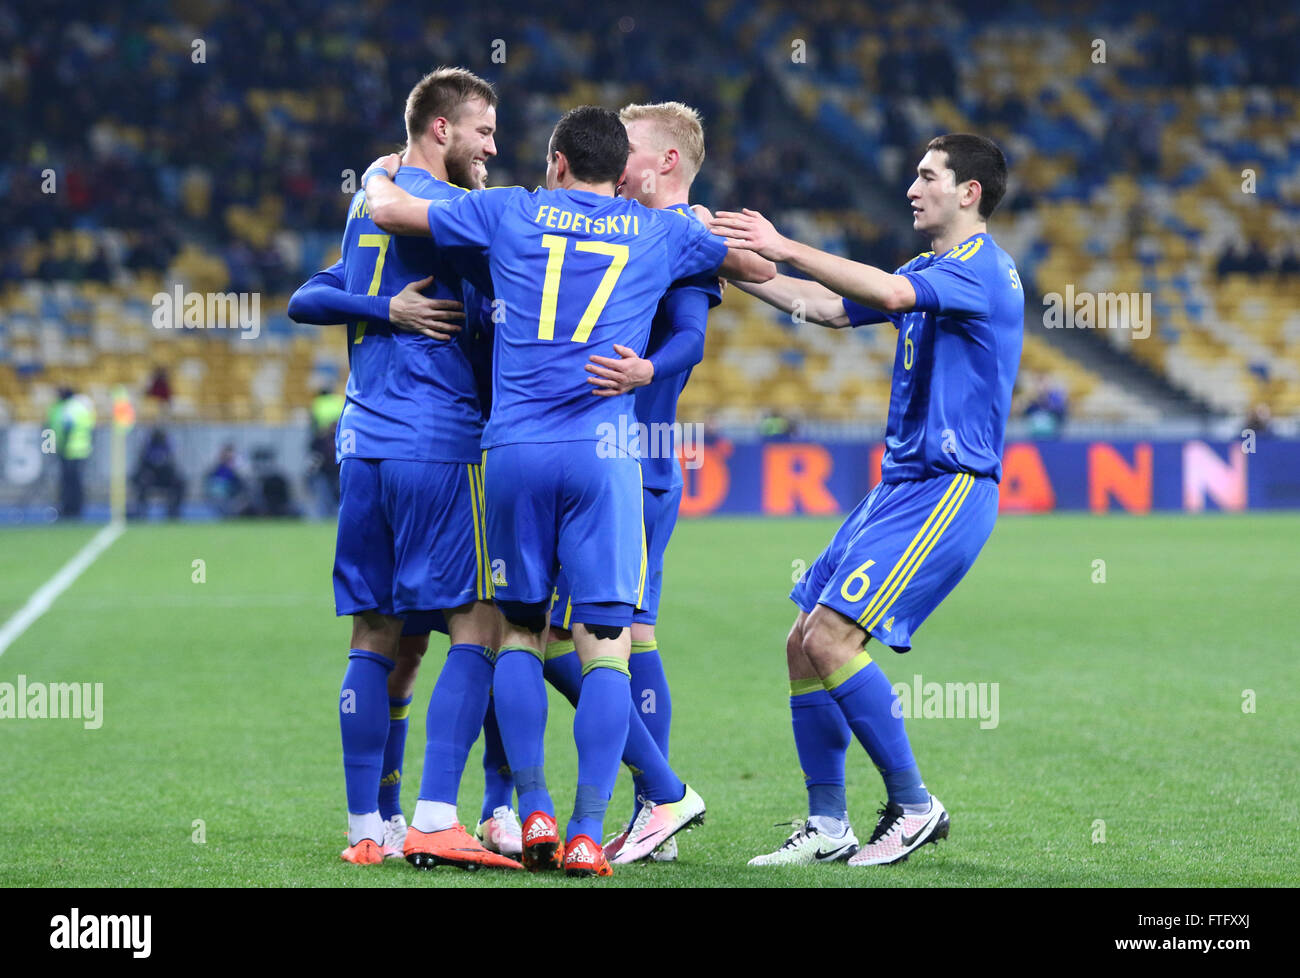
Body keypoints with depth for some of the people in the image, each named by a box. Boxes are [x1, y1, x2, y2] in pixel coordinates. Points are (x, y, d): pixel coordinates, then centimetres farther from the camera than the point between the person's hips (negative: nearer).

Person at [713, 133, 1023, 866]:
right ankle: (828, 826, 9)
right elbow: (833, 308, 21)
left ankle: (914, 806, -7)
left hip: (948, 489, -10)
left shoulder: (982, 268, -12)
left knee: (830, 638, -18)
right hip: (903, 484, 10)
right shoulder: (930, 271, 19)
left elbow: (889, 293, -29)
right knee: (804, 642, 4)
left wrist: (785, 248, -28)